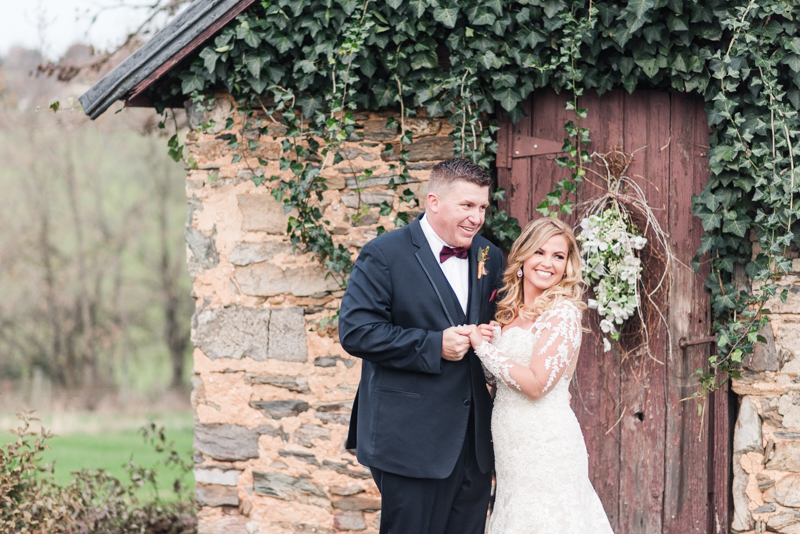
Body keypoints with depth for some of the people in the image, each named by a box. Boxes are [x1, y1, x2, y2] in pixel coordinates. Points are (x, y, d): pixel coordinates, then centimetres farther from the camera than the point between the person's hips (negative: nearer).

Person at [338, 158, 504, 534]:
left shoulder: (490, 258, 12)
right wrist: (434, 346, -19)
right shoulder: (384, 255, -7)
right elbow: (355, 331, -14)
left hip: (475, 444, 6)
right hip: (413, 442, -6)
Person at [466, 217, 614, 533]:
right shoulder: (511, 313, 12)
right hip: (515, 446, 7)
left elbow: (537, 383, -17)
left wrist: (482, 346, -12)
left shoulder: (562, 312, -11)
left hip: (545, 444, -7)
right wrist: (487, 338, 1)